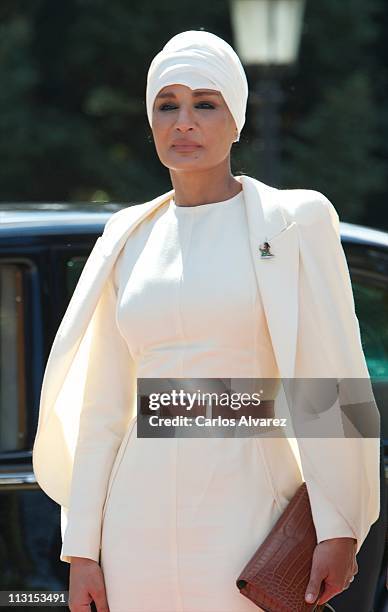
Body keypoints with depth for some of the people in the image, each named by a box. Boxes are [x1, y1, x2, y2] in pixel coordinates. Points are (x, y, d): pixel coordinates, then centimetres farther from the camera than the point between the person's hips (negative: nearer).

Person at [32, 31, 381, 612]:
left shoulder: (293, 224, -1)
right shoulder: (131, 238, 11)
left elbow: (330, 383, -4)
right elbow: (102, 408, 11)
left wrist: (339, 528, -10)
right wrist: (82, 548, 7)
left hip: (245, 514, -4)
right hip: (142, 522, 4)